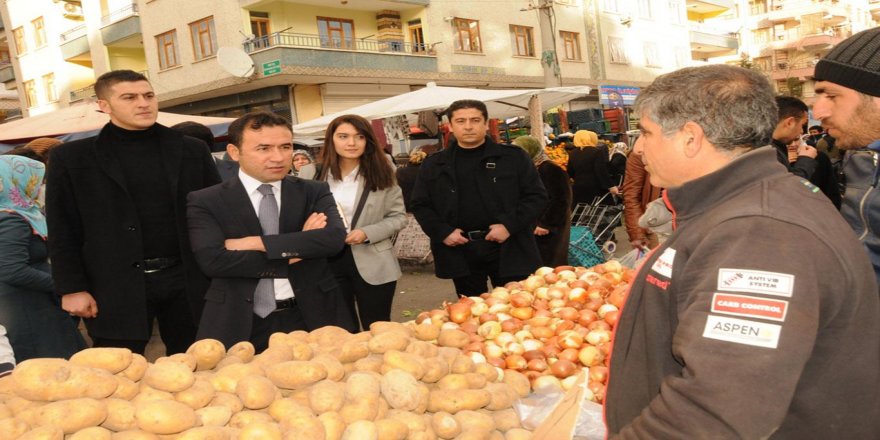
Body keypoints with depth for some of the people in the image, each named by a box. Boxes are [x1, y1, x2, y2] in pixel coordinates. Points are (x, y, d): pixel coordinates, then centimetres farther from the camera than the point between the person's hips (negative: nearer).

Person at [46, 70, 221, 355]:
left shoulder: (192, 151, 6)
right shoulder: (71, 159, 1)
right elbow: (62, 232, 1)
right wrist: (72, 288, -4)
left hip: (187, 281, 2)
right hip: (116, 287, -1)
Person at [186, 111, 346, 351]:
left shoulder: (314, 192, 2)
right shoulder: (205, 202, -2)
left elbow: (334, 238, -15)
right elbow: (213, 260, -16)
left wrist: (257, 243, -16)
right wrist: (294, 253, -13)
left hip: (309, 319, 2)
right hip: (240, 326, -1)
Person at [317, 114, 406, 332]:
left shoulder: (381, 174, -3)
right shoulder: (317, 174, -1)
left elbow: (398, 216, -1)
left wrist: (367, 233, -15)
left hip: (373, 264, -1)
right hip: (330, 262, 1)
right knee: (341, 330, 14)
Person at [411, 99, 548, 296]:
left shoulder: (514, 157, 1)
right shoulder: (434, 165, 7)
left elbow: (537, 196, 0)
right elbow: (420, 205, 11)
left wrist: (510, 225, -13)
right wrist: (442, 232, -5)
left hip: (509, 249, -2)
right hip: (460, 252, 2)